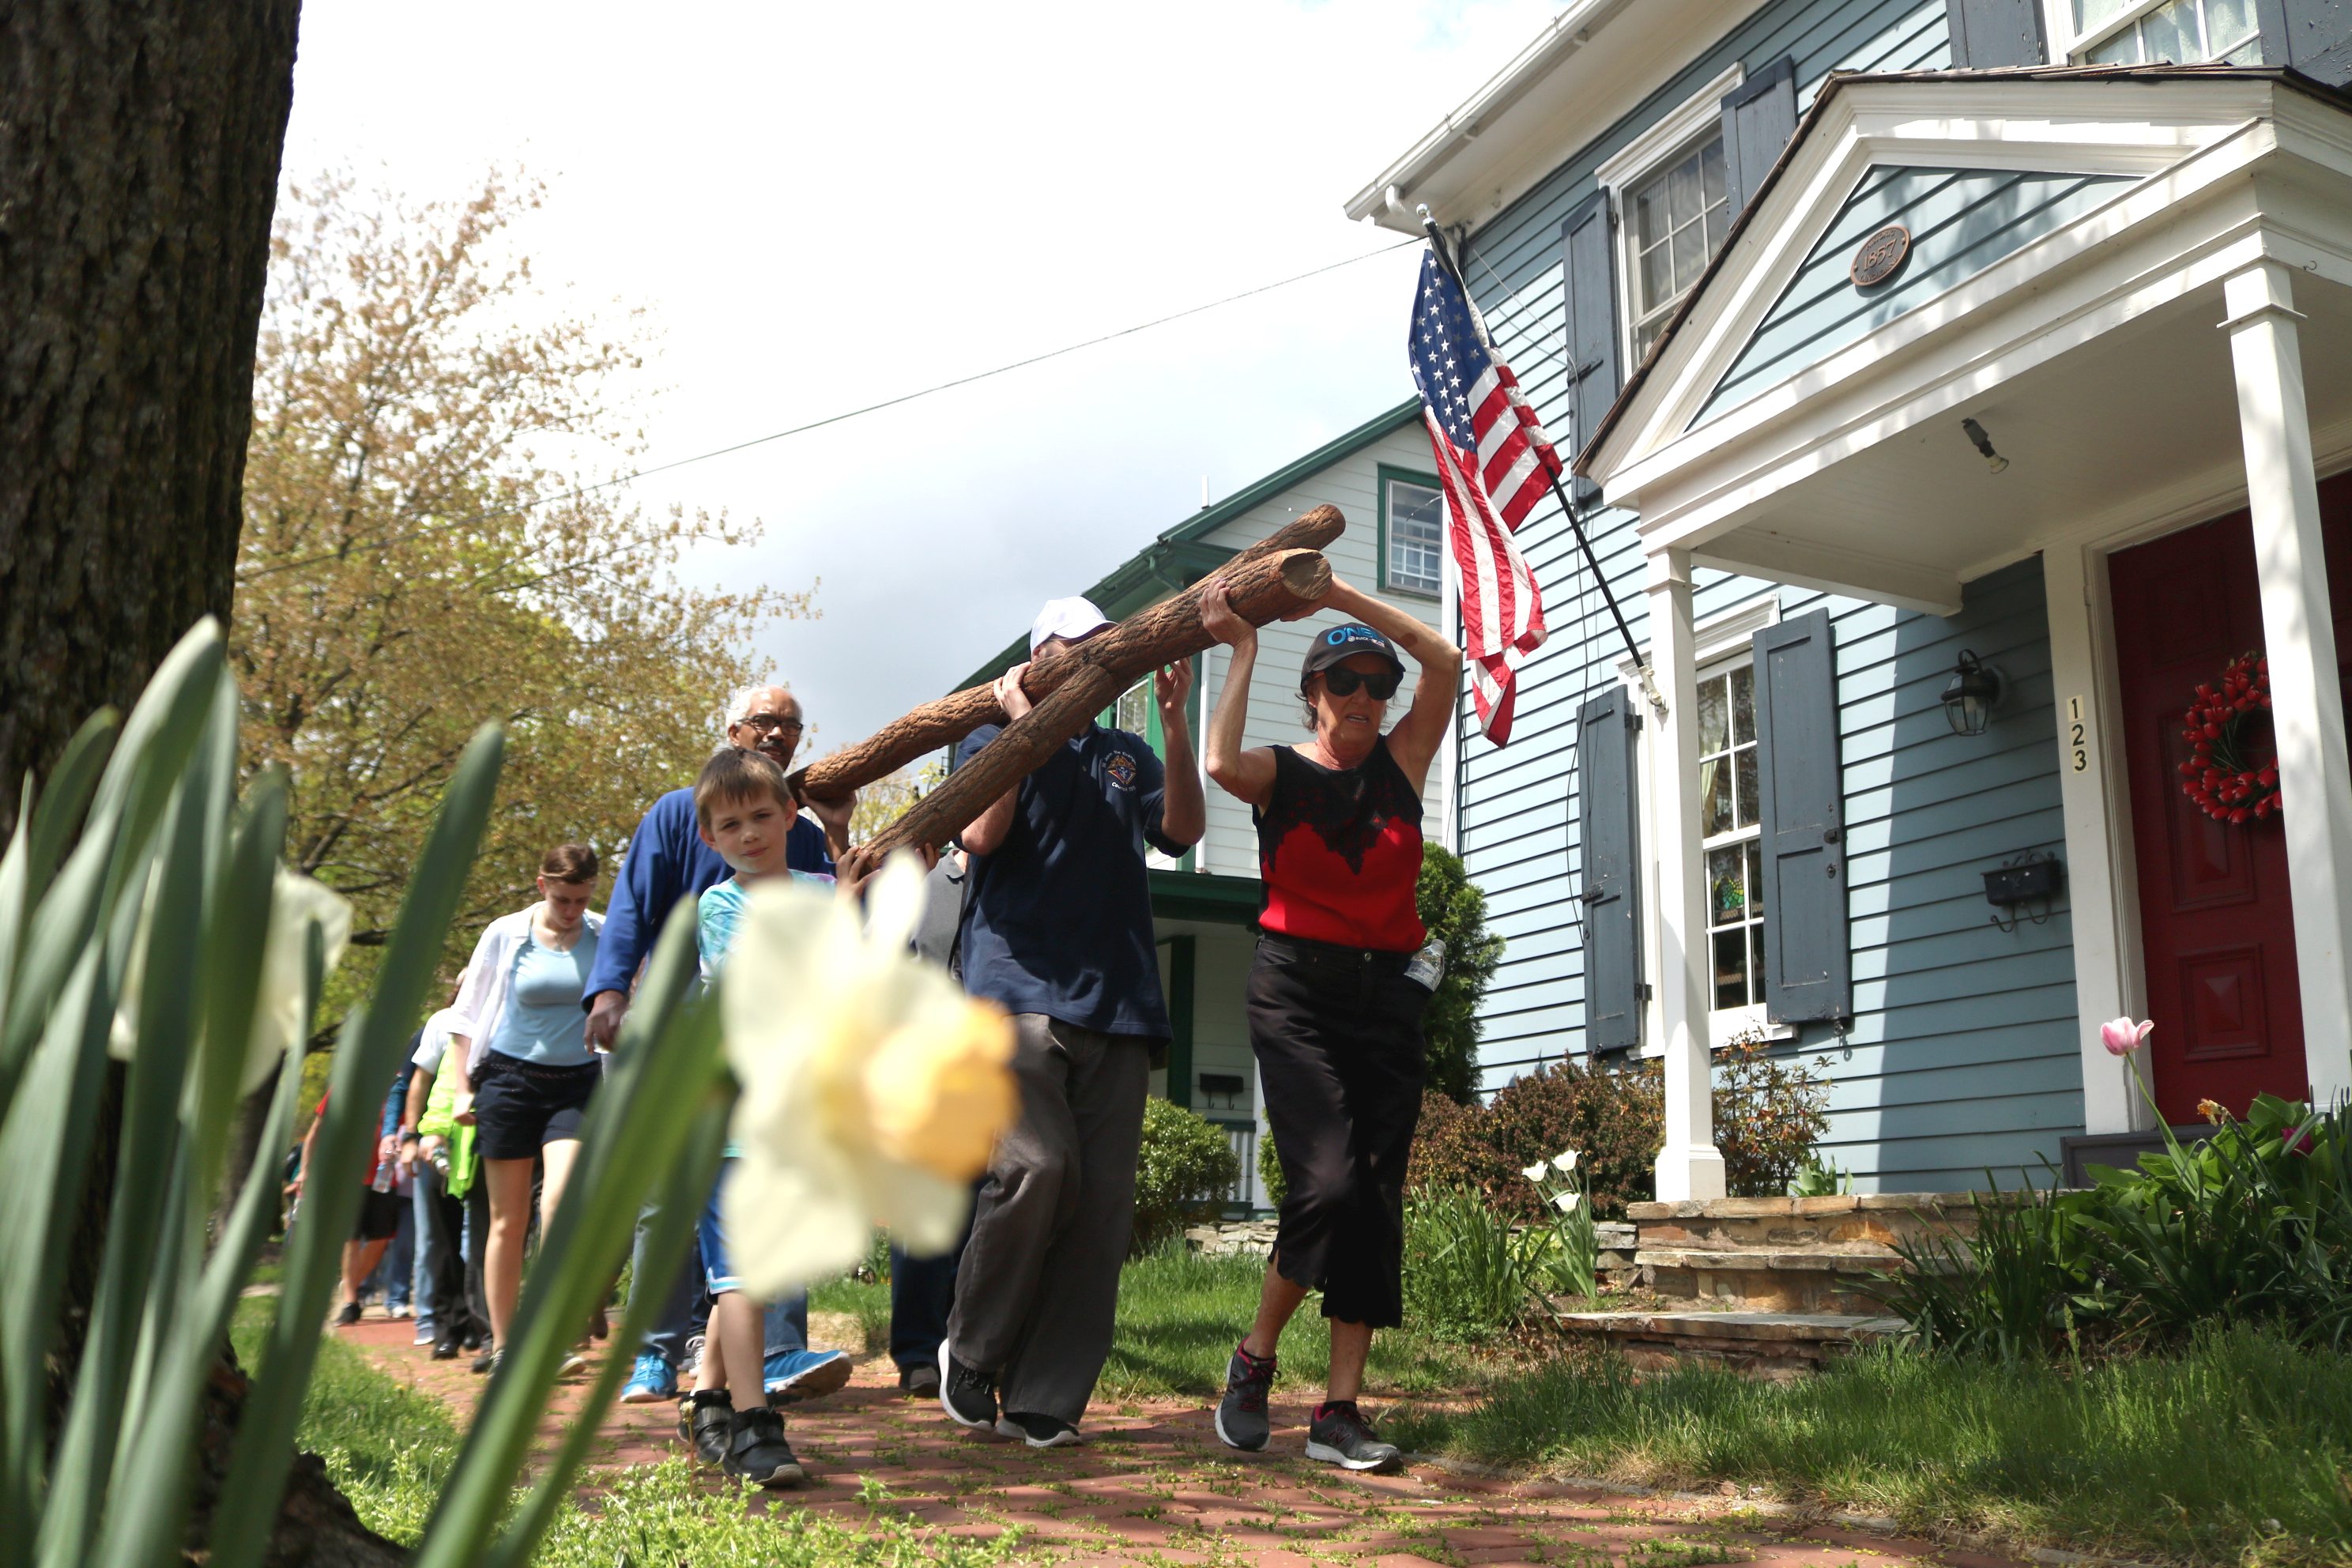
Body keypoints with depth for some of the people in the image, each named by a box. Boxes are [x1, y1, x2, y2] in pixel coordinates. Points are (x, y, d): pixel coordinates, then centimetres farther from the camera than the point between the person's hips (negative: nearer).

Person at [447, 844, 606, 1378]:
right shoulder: (505, 934, -1)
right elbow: (467, 1014, 7)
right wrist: (464, 1088, 3)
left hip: (578, 1083, 0)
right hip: (510, 1079, 0)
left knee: (560, 1203, -19)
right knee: (508, 1220, 5)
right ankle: (503, 1347, 15)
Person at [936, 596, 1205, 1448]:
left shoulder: (1128, 755, 24)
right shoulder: (993, 740, 15)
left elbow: (1181, 829, 5)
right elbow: (982, 835, -4)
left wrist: (1174, 719, -3)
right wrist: (1021, 724, -4)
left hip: (1115, 1003, 4)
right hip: (1019, 988, -4)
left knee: (1103, 1199, -3)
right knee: (1036, 1167, -21)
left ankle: (1044, 1399, 4)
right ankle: (971, 1352, 1)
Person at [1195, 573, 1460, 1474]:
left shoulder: (1402, 762, 10)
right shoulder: (1282, 773, 4)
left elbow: (1445, 663, -5)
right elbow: (1223, 766, -21)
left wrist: (1338, 593, -8)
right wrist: (1242, 652, -12)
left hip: (1387, 999, 4)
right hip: (1297, 993, -3)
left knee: (1376, 1202, -1)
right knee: (1329, 1183, -18)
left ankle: (1339, 1412, 6)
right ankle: (1253, 1361, 5)